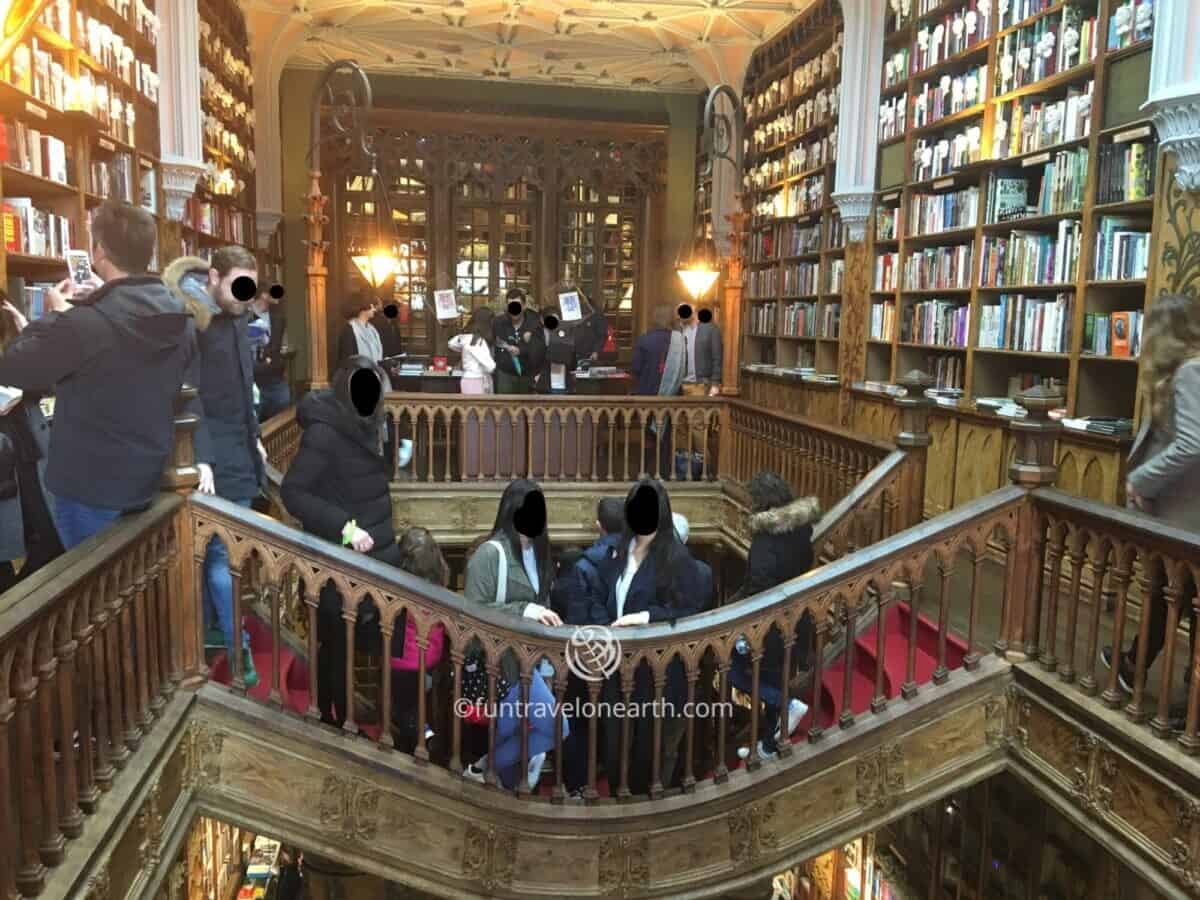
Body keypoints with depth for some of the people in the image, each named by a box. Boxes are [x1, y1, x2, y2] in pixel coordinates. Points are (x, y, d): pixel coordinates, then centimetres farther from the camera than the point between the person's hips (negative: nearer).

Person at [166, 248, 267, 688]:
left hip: (239, 453, 8)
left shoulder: (237, 319, 11)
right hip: (214, 457, -8)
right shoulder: (192, 322, -14)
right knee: (221, 552, -2)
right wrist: (200, 459, -28)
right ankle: (238, 650, 6)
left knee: (215, 548, 15)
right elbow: (188, 396, -22)